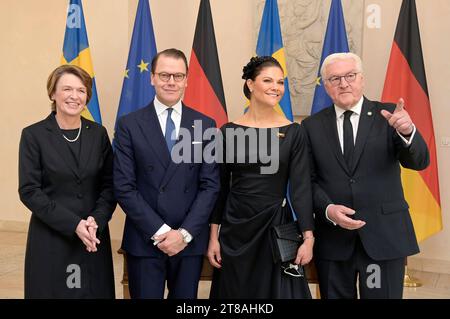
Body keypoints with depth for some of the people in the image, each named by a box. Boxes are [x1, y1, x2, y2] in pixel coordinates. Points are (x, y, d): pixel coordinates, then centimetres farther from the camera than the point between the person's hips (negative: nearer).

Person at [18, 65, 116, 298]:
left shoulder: (98, 133, 6)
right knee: (54, 290, 4)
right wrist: (73, 224, -15)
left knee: (95, 290, 5)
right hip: (50, 240, -2)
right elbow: (29, 191, -8)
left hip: (94, 238, 3)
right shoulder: (33, 135, -3)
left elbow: (109, 185, 5)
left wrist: (97, 221, -12)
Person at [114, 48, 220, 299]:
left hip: (191, 240, 2)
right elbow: (124, 187, -6)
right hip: (144, 241, -1)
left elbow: (211, 185, 0)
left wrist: (185, 233, -9)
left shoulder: (205, 125, 4)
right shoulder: (129, 125, -1)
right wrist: (159, 231, -12)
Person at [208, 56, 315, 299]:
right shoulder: (228, 131, 0)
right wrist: (213, 237, 1)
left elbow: (301, 187, -6)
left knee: (277, 291, 9)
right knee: (235, 292, 13)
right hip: (235, 229, 1)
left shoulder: (292, 132, -3)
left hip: (276, 227, -1)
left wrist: (308, 238, -14)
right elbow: (220, 187, 3)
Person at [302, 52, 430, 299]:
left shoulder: (388, 115, 0)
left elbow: (418, 162, -11)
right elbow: (308, 180, 3)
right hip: (332, 237, 1)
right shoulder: (312, 126, 3)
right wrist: (328, 209, -14)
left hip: (384, 234, -1)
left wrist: (407, 131, -31)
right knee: (335, 295, 14)